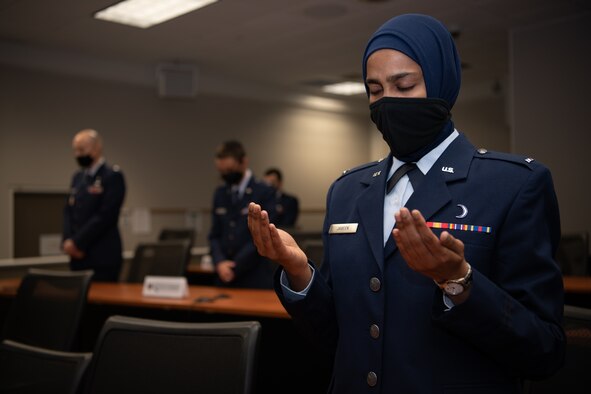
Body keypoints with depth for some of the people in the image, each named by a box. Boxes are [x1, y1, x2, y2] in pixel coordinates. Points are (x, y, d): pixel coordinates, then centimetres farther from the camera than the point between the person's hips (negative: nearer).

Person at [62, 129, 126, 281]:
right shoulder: (77, 177, 15)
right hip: (78, 257, 7)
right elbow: (68, 211, 13)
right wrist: (68, 242, -3)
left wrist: (77, 242, -13)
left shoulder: (113, 176, -8)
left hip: (103, 258, -7)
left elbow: (105, 216, -16)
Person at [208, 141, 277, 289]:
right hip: (225, 278, 5)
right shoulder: (219, 194, 11)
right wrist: (220, 262, -8)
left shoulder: (265, 192, -7)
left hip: (256, 280, -4)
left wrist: (234, 267, -12)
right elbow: (214, 235, 10)